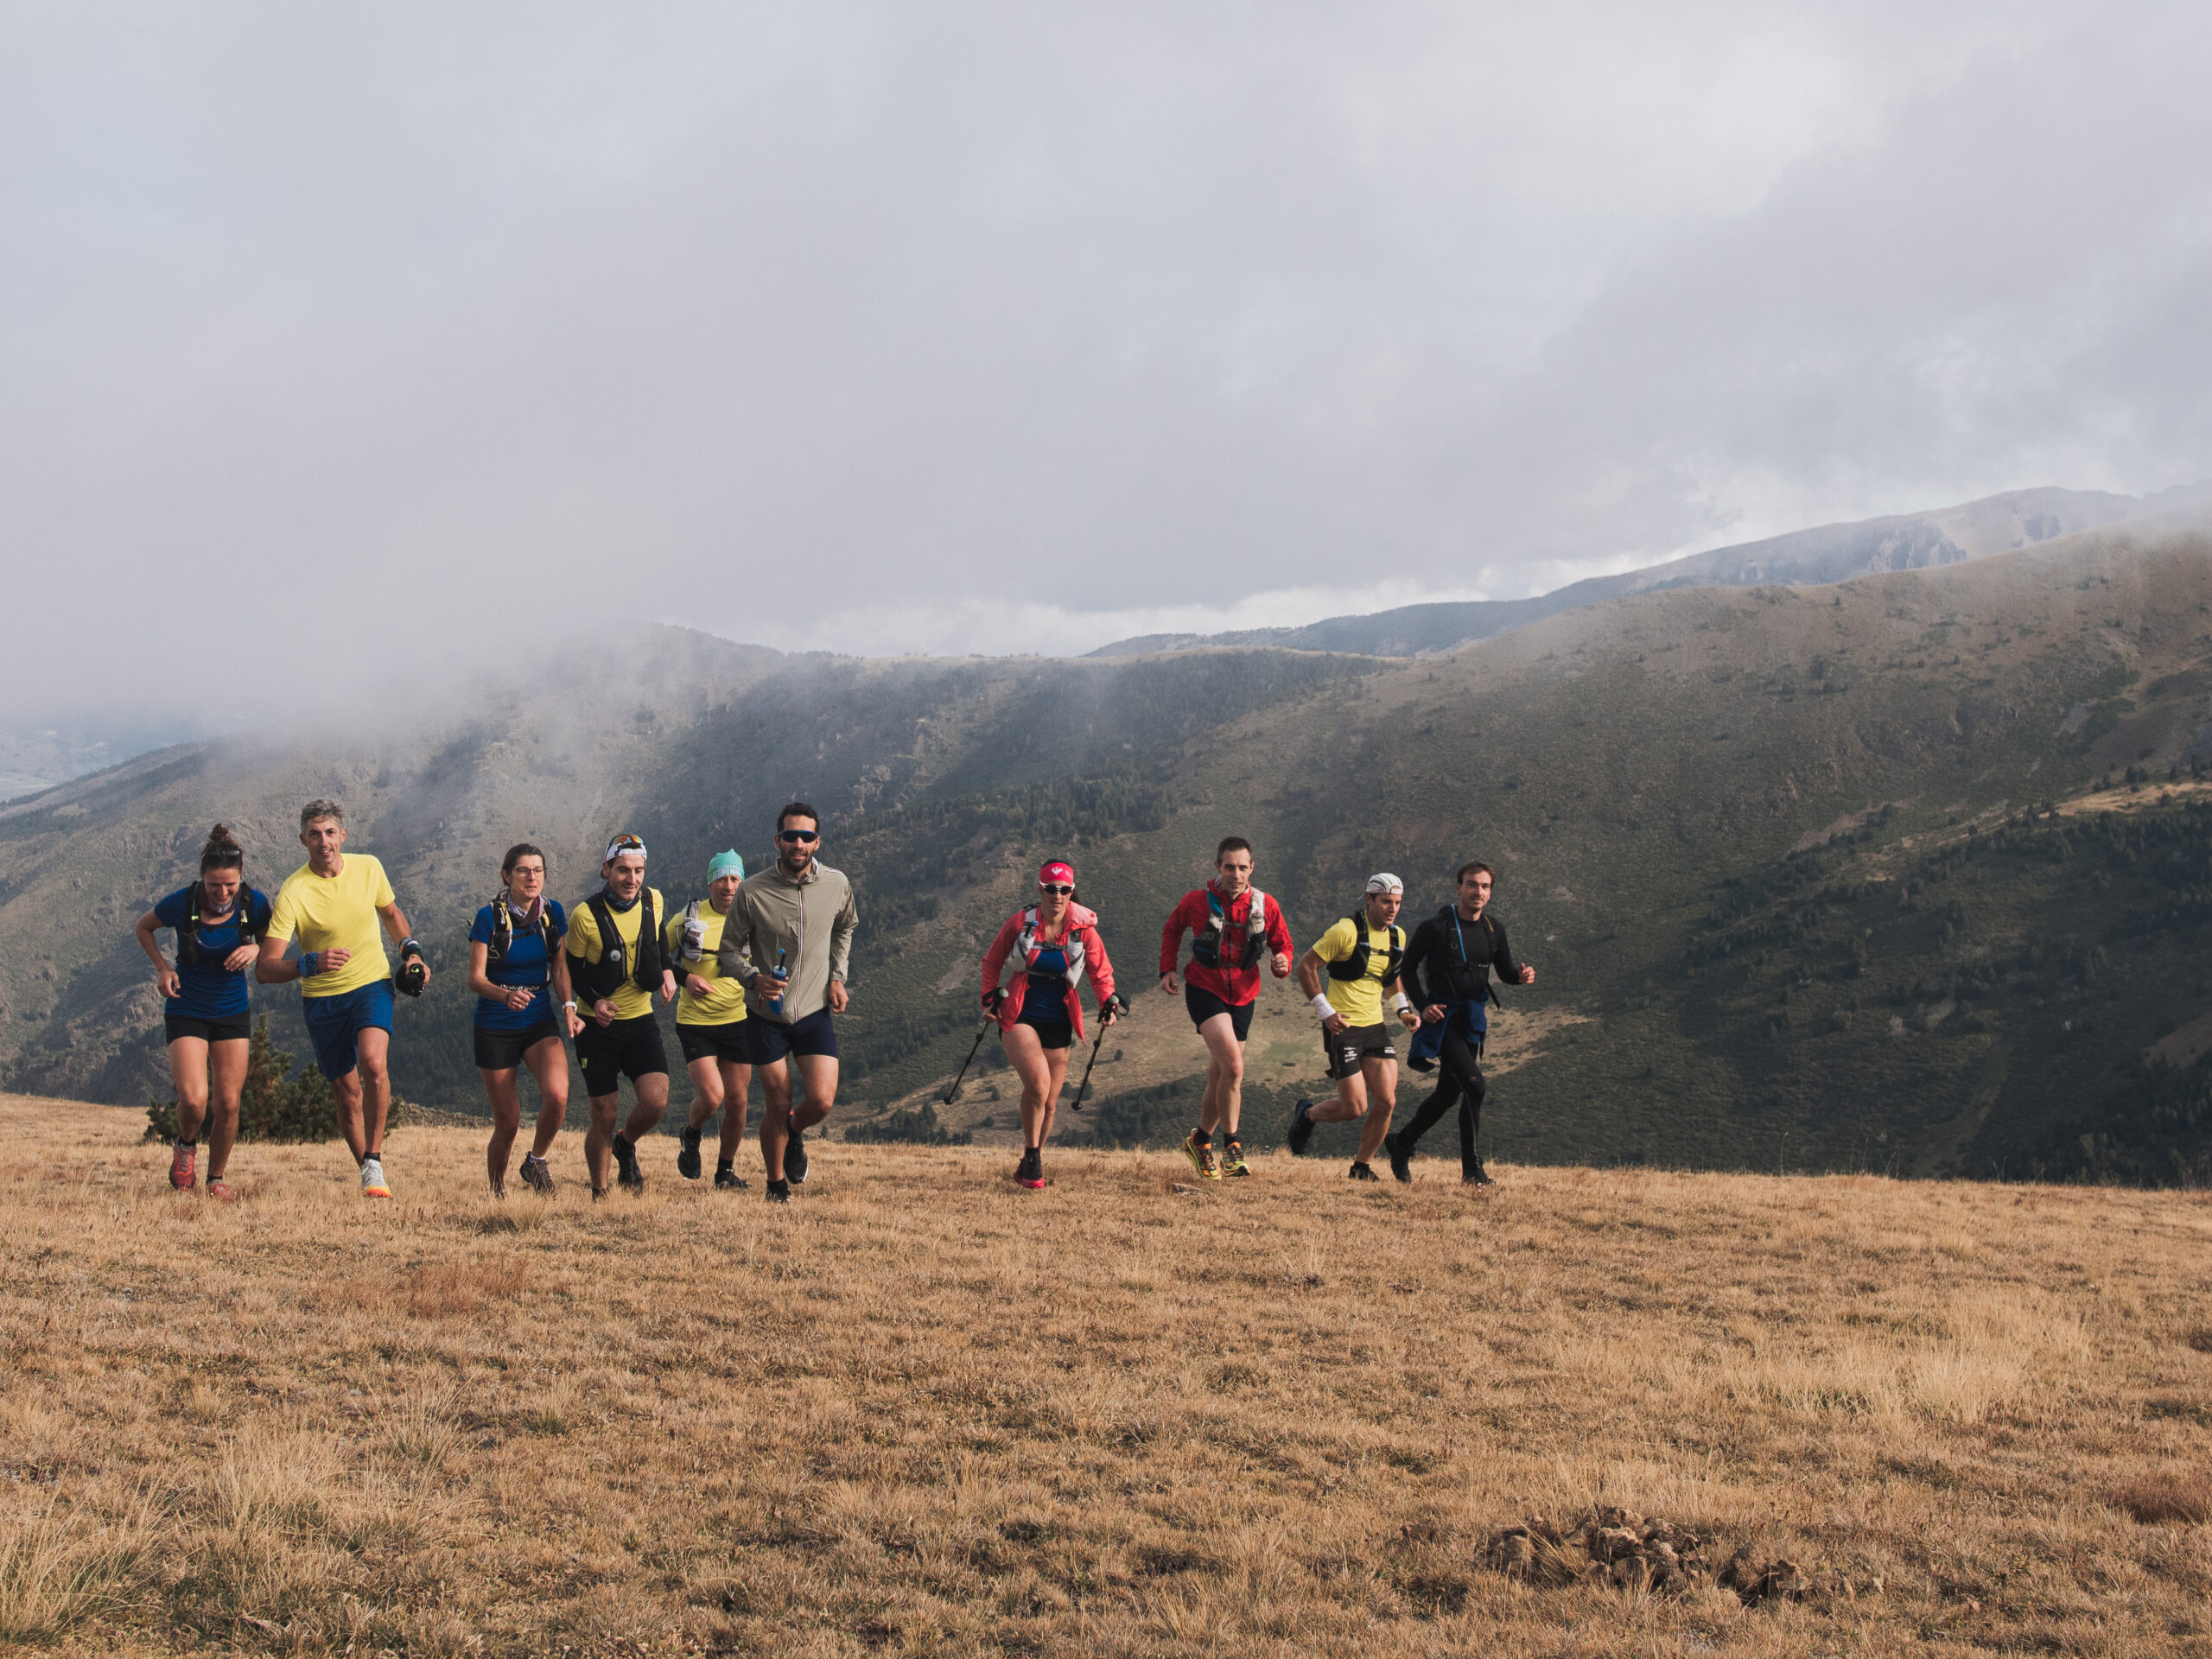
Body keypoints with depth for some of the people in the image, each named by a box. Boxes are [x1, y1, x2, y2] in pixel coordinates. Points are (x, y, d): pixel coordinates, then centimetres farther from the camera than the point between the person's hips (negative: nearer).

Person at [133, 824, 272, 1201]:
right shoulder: (181, 903, -16)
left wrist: (255, 949, -17)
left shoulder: (254, 904, -12)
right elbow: (143, 927, 5)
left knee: (227, 1104, -1)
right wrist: (162, 966, -10)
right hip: (186, 1011, -2)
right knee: (193, 1101, -17)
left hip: (233, 1013, 2)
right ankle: (186, 1147, 17)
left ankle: (217, 1177, 22)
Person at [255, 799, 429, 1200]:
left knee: (373, 1063, -26)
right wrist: (311, 963, -37)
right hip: (322, 998, -1)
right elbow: (265, 969, -20)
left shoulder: (369, 868, -5)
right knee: (347, 1093, 6)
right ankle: (368, 1173, 25)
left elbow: (390, 912, 19)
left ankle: (374, 1163, -17)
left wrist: (411, 950, 3)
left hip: (372, 984, 1)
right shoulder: (292, 892, -16)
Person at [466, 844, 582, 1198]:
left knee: (558, 1095, -24)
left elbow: (559, 968, 7)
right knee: (507, 1123, 0)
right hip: (495, 1027, -2)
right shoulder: (489, 917, -12)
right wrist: (506, 995, -34)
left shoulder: (553, 912, -1)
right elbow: (475, 978, -15)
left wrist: (569, 1006, -10)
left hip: (540, 1022, 2)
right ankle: (496, 1190, 24)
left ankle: (536, 1160, 3)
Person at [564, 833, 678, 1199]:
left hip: (640, 1021, 3)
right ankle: (599, 1192, 18)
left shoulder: (653, 901, -2)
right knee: (604, 1117, -1)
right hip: (599, 1027, -3)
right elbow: (572, 970, -4)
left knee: (656, 1102, -14)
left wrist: (666, 971, 5)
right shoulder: (585, 916, -14)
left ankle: (626, 1144, 19)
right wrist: (593, 1001, -20)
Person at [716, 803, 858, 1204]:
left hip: (815, 1011, 1)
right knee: (777, 1107, 3)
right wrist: (753, 978, -22)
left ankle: (795, 1134, 24)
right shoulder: (752, 892, -13)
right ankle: (776, 1185, 27)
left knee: (821, 1100, -12)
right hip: (766, 1015, -1)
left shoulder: (836, 885, -4)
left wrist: (837, 977, 7)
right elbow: (729, 949, -3)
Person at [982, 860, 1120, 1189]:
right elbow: (992, 961, 9)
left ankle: (1030, 1165, 28)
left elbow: (1101, 972, 7)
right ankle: (1031, 1156, -10)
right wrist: (990, 996, -2)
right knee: (1038, 1084, -25)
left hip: (1058, 1024, 3)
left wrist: (1108, 1002, -9)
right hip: (1019, 1017, -2)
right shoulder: (1020, 923, -6)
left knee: (1049, 1103, 8)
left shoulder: (1083, 929, -3)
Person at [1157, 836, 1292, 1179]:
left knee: (1220, 1078, 12)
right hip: (1204, 992, -4)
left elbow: (1282, 943, 9)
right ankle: (1231, 1145, -12)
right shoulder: (1197, 902, -8)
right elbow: (1172, 929, 12)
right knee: (1233, 1066, -22)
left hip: (1243, 996, 4)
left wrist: (1281, 962, -14)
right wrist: (1168, 969, 2)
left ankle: (1201, 1141, 33)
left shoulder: (1265, 906, -4)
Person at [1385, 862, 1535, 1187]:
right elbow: (1408, 966, -1)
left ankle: (1401, 1144, 30)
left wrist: (1521, 974, -11)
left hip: (1473, 1020, 6)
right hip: (1442, 1017, -6)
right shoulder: (1435, 927, -9)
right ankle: (1472, 1168, -11)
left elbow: (1504, 970, 12)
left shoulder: (1494, 929, 6)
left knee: (1449, 1093, 10)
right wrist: (1422, 1004, -12)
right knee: (1474, 1085, -18)